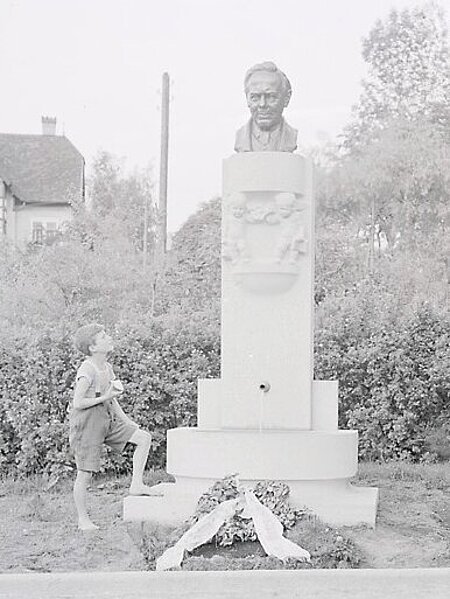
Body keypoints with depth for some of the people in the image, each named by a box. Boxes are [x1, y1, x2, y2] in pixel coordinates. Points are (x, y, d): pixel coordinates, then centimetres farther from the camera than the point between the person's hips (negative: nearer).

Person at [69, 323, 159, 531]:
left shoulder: (107, 367, 6)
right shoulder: (87, 371, -20)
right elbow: (78, 403, -23)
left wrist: (127, 421, 10)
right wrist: (104, 398, -21)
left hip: (108, 418, 8)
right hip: (87, 421, -8)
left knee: (144, 437, -4)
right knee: (85, 473, 1)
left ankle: (136, 484, 2)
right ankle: (83, 519, 14)